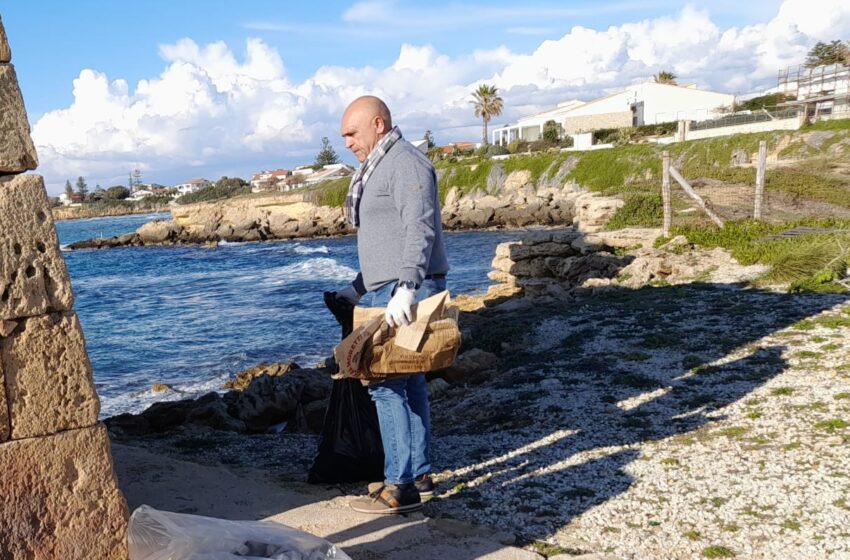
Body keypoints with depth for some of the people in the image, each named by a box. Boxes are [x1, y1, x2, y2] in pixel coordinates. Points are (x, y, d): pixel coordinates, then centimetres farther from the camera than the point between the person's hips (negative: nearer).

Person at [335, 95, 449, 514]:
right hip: (388, 292, 11)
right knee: (408, 379, 13)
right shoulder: (378, 169, 21)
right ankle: (420, 472, 22)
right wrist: (358, 287, 25)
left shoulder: (406, 164, -11)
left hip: (408, 293, -11)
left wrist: (406, 288, -32)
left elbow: (419, 232, -23)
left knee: (387, 381, -11)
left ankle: (402, 485, -6)